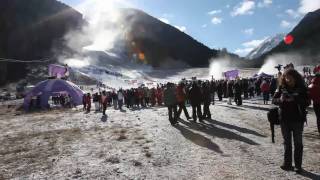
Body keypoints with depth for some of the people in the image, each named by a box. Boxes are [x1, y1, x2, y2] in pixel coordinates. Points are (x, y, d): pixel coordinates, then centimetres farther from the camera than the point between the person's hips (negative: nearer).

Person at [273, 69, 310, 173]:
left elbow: (307, 102, -12)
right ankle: (287, 164, 24)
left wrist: (294, 99, -28)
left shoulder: (301, 88, -7)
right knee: (287, 142, 13)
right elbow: (274, 100, -1)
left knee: (298, 143, 9)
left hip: (298, 119, -2)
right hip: (284, 119, 2)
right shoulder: (281, 87, -1)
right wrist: (280, 99, -22)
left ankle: (298, 165, 20)